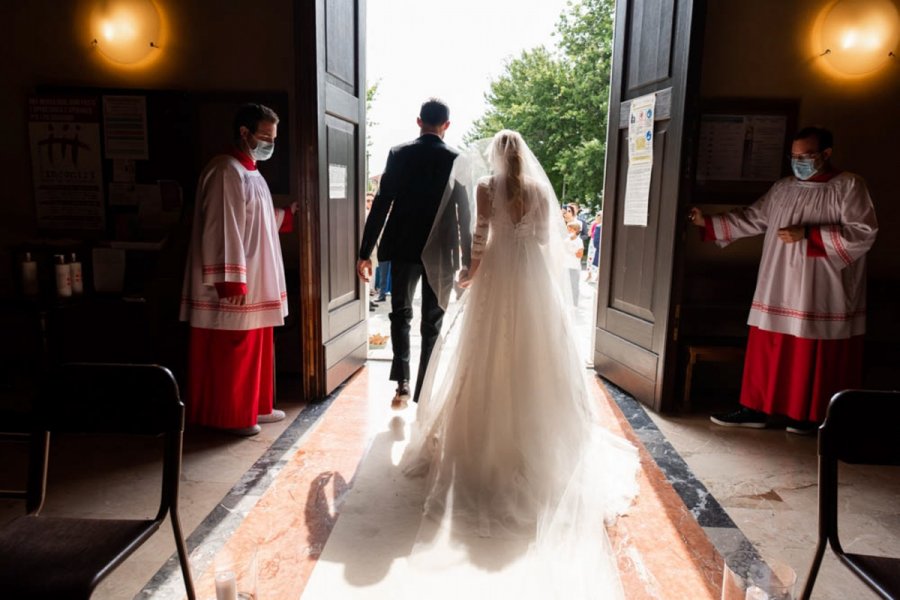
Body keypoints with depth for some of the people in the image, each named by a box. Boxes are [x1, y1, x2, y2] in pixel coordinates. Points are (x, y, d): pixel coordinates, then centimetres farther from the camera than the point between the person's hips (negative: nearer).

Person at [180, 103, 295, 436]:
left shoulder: (249, 172, 16)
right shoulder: (226, 172, -16)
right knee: (231, 354, 1)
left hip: (255, 284, 10)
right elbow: (223, 231, -22)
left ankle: (253, 408, 28)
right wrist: (232, 281, -24)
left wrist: (288, 214, 19)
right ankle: (230, 417, 13)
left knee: (255, 350, 16)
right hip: (233, 286, -10)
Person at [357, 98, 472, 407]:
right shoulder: (456, 159, -4)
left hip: (403, 247, 1)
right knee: (432, 323, 9)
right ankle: (423, 393, 14)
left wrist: (365, 251, -2)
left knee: (401, 313, 18)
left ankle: (402, 380, 4)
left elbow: (381, 205, -6)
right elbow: (463, 212, -4)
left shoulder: (398, 154, -3)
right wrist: (467, 259, 3)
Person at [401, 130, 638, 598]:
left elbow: (481, 236, -8)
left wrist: (469, 275, 5)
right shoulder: (541, 189, 5)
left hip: (498, 275, -2)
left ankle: (487, 442, 13)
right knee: (535, 357, 10)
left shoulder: (487, 187, -3)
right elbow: (547, 238, 5)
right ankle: (540, 442, 19)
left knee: (491, 357, 6)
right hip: (534, 277, 2)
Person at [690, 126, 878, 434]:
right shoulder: (782, 188, 12)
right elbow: (751, 219, 16)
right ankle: (756, 408, 18)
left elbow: (863, 234, -12)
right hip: (778, 293, 5)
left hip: (822, 297, -5)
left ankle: (813, 415, 20)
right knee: (767, 352, 8)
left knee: (817, 358, 5)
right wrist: (707, 222, 8)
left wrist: (808, 234, -18)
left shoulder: (849, 186, -5)